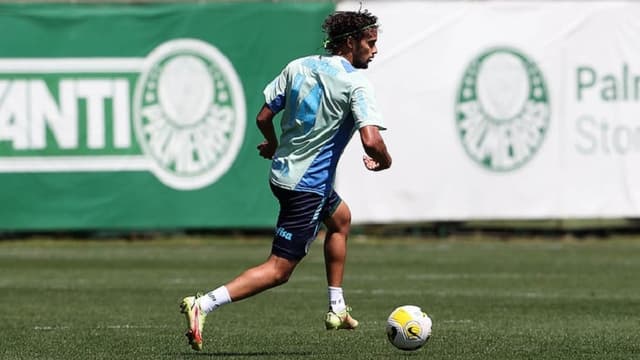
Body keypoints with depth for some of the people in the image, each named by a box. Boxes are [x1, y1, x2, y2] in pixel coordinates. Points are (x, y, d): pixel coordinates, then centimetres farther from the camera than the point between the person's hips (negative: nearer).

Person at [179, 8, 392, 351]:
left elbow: (263, 117, 7)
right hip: (308, 184, -9)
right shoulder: (355, 83, -16)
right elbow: (371, 141, -26)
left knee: (340, 218, 33)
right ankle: (203, 305, -20)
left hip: (283, 170, 9)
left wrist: (273, 145, 28)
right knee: (279, 269, -7)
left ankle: (337, 310, 35)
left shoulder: (297, 67, 4)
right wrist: (384, 161, -3)